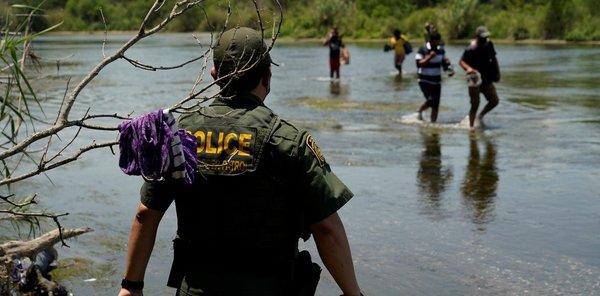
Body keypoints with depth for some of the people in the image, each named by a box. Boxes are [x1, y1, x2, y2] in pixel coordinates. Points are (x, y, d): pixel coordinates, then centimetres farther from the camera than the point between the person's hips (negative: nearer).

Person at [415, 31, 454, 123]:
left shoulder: (441, 50, 6)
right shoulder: (422, 50, -9)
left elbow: (444, 63, 14)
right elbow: (419, 64, -16)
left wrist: (449, 69, -7)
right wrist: (429, 57, -24)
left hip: (437, 81, 5)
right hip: (425, 81, -5)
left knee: (436, 105, 0)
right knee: (431, 100, -19)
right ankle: (420, 111, 9)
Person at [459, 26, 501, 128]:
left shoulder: (489, 44, 5)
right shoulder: (471, 48, -17)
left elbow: (493, 58, 19)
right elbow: (461, 61, -20)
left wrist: (497, 72, 15)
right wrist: (468, 68, -39)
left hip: (487, 79, 7)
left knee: (494, 100, 3)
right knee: (475, 104, -3)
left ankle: (481, 116, 25)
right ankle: (471, 126, 9)